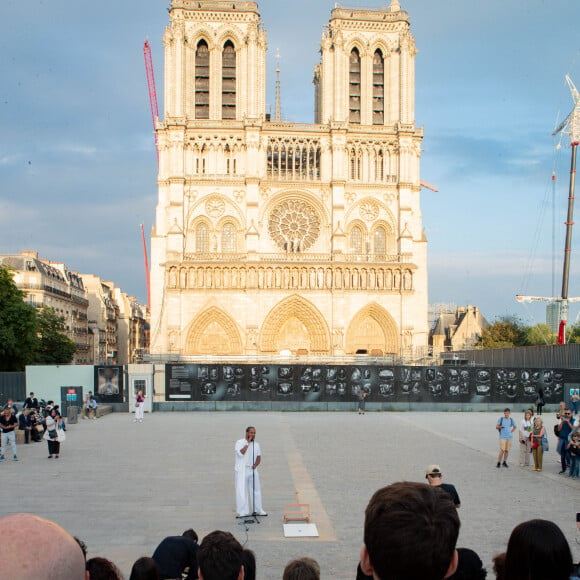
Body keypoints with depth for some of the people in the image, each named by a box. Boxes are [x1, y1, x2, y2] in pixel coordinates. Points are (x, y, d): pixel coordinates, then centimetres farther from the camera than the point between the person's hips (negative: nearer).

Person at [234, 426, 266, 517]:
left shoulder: (256, 444, 10)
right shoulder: (240, 442, -5)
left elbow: (259, 457, 15)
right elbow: (241, 453, -22)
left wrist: (255, 464, -5)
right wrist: (248, 443, -18)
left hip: (252, 470, 5)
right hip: (242, 471, -5)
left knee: (256, 490, 9)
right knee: (241, 491, -6)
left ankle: (257, 510, 20)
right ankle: (242, 512, -2)